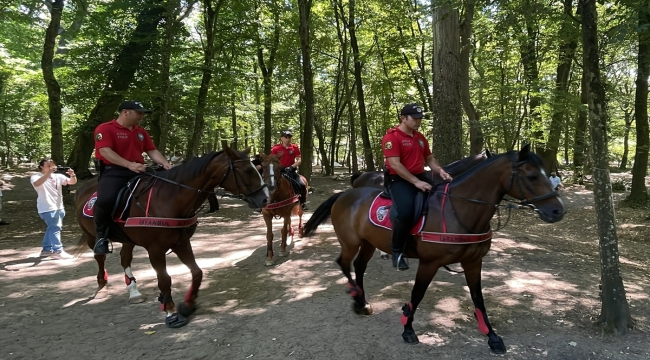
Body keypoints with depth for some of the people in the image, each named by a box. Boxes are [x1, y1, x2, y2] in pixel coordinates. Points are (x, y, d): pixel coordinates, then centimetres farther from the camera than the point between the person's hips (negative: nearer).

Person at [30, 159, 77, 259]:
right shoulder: (36, 177, -4)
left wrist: (72, 175, -23)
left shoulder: (58, 176, 8)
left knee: (52, 228, 16)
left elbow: (72, 182, -1)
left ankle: (47, 250, 29)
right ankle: (57, 251, -18)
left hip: (59, 207, 7)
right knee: (55, 228, -16)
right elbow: (37, 184, -28)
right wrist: (48, 173, -37)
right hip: (47, 208, -7)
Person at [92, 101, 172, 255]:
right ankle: (101, 235, -9)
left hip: (139, 171, 7)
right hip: (113, 172, -6)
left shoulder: (141, 132, 19)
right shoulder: (104, 129, -3)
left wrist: (165, 163, -4)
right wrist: (130, 165, -28)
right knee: (106, 199, -34)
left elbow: (152, 151, 17)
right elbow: (105, 151, -16)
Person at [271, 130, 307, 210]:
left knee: (302, 185, -14)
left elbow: (299, 160, -4)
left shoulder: (295, 148, 0)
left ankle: (302, 203, 9)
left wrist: (292, 166, -19)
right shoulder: (276, 148, -3)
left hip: (291, 171, 1)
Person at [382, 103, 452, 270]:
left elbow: (429, 159, 21)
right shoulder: (391, 137, -11)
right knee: (406, 210, -32)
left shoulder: (420, 137, 16)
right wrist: (416, 182, -23)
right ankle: (397, 251, -14)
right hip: (399, 180, -8)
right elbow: (395, 164, -20)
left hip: (420, 177, 8)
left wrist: (440, 171, -1)